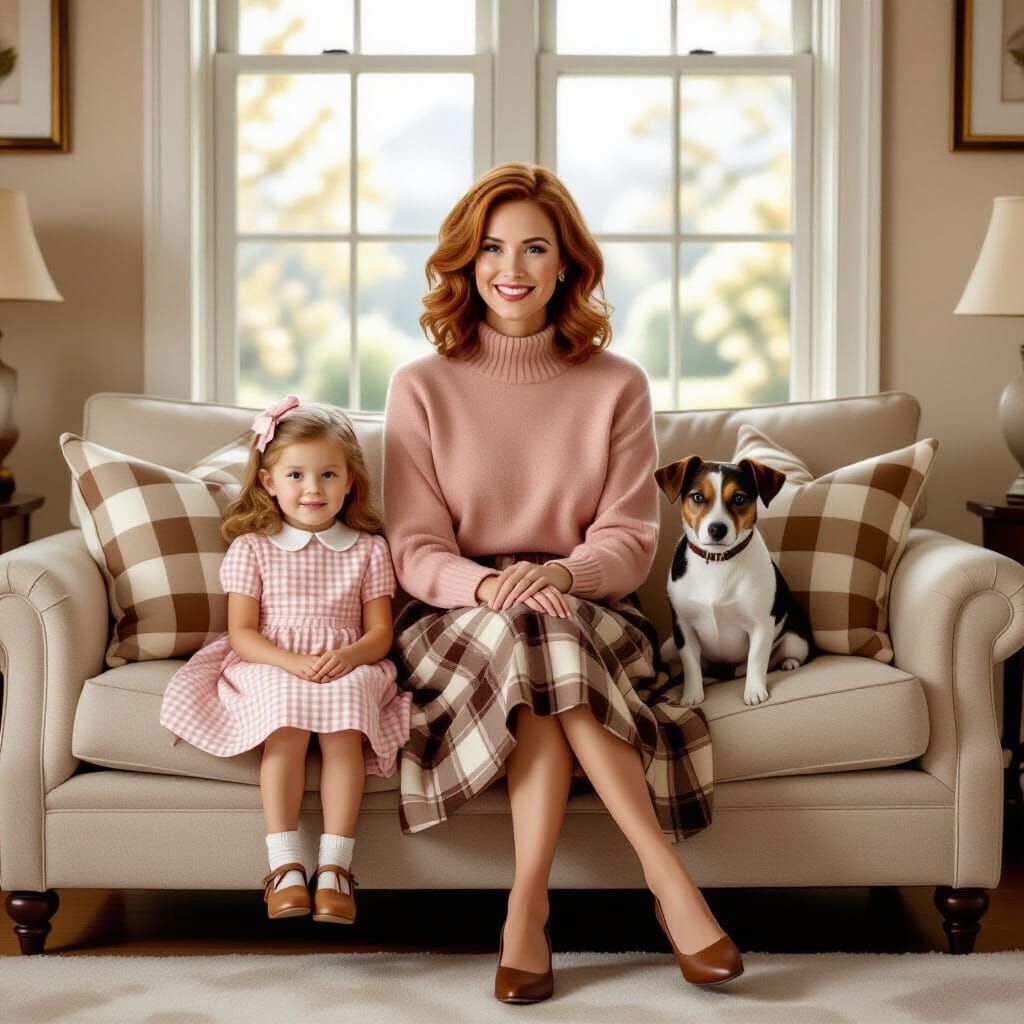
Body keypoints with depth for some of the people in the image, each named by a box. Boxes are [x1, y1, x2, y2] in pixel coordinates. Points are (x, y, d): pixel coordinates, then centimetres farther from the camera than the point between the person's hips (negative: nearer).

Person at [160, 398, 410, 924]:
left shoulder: (368, 549, 10)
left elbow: (380, 633, 6)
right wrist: (292, 662, -17)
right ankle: (284, 865, -30)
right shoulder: (251, 548, 7)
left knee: (343, 729, -31)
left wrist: (349, 656, -17)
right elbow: (242, 633, 1)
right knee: (288, 726, -32)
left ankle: (333, 866, -29)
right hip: (271, 670, -1)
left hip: (346, 669, 1)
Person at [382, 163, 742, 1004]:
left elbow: (630, 540, -1)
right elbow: (416, 550, -2)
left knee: (542, 633, -35)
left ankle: (528, 905, -34)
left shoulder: (617, 385, 5)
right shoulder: (422, 388, 4)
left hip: (591, 613, 0)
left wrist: (561, 573, -25)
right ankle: (666, 875, -34)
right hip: (461, 624, 0)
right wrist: (487, 586, -25)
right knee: (528, 627, -34)